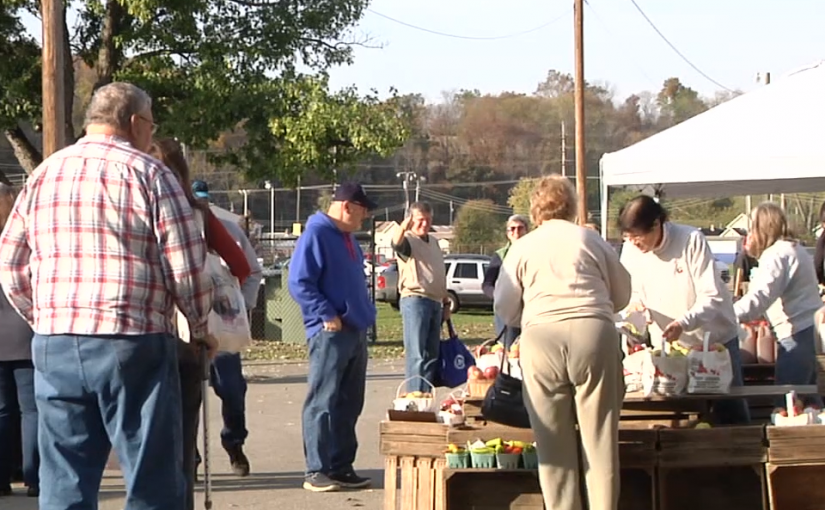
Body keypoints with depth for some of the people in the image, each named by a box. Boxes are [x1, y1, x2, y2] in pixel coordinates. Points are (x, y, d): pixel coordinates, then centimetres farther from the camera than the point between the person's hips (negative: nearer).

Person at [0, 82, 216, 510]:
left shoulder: (44, 174, 13)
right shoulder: (147, 173, -2)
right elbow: (186, 266, -6)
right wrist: (199, 327, 10)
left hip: (54, 346, 5)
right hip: (131, 344, -5)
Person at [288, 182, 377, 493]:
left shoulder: (348, 239, 18)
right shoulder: (316, 235, -10)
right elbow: (298, 283, -17)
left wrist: (365, 314, 15)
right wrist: (327, 315, -20)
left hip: (356, 332, 9)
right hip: (331, 333, -9)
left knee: (349, 404, 11)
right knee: (323, 403, -8)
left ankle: (341, 467, 17)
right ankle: (317, 471, -6)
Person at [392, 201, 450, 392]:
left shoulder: (434, 242, 19)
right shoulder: (408, 240, -5)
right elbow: (397, 244, -31)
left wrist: (446, 302, 24)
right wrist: (403, 228, -54)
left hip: (435, 302, 8)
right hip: (415, 300, -8)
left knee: (432, 355, 11)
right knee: (417, 355, -10)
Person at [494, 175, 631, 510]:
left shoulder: (522, 248, 12)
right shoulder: (591, 240, 13)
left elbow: (504, 309, 12)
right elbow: (622, 295, 19)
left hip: (540, 336, 0)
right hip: (595, 332, 0)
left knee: (554, 441, 5)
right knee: (600, 437, 4)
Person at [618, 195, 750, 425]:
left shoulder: (692, 241, -21)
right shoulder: (630, 250, -9)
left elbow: (713, 298, -24)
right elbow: (630, 292, 4)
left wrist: (683, 324, -39)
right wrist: (634, 301, -20)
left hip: (714, 339, -3)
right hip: (667, 345, 3)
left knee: (732, 414, 4)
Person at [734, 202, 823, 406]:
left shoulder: (776, 255, -13)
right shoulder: (794, 249, 18)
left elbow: (758, 299, -26)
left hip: (797, 334, -11)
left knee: (786, 403, -10)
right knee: (808, 399, 16)